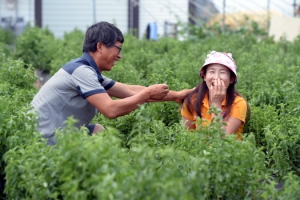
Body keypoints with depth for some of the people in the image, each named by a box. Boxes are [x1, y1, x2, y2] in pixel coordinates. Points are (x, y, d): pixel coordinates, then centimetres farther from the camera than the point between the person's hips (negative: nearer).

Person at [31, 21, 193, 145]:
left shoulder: (90, 72, 9)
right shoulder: (82, 71, -20)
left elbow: (130, 91, 13)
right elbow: (111, 110, -26)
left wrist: (176, 96, 13)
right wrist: (148, 94, -13)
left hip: (57, 131, 9)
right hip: (45, 139, -9)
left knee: (99, 130, 14)